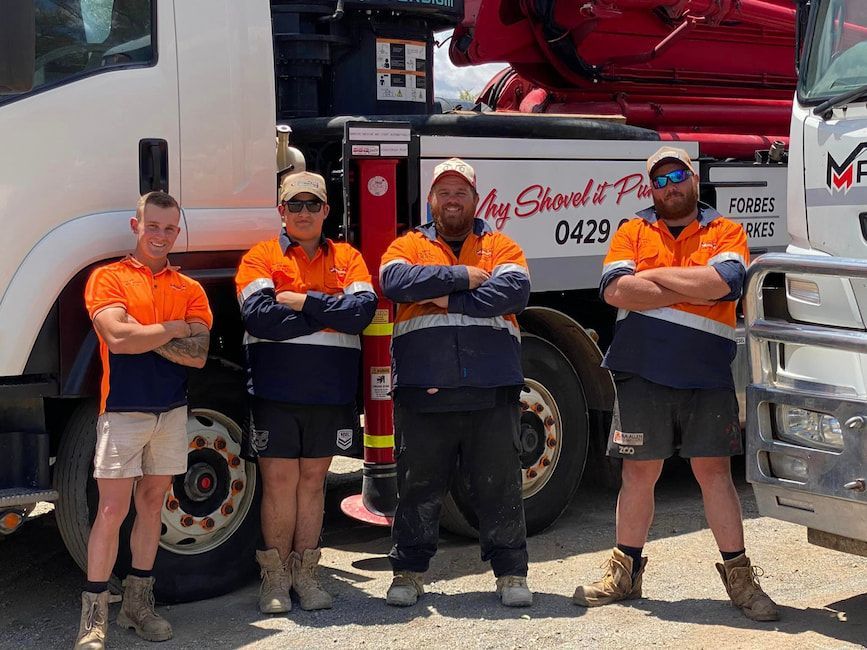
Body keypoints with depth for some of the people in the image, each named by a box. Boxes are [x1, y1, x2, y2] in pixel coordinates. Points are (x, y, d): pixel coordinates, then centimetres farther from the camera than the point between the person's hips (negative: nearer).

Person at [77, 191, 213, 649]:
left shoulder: (189, 289, 10)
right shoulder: (108, 277, 0)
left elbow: (198, 354, -3)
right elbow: (117, 337, -17)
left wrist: (140, 336, -12)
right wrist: (174, 329, -7)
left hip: (171, 410, 4)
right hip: (122, 410, -4)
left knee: (152, 504, 10)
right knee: (112, 509, -6)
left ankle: (138, 603, 20)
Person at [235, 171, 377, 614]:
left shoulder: (347, 258, 11)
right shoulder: (261, 257, 3)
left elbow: (363, 309, -7)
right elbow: (260, 316, -14)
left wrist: (303, 301, -13)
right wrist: (331, 314, -10)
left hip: (331, 390, 2)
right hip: (275, 390, -2)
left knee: (313, 480, 9)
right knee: (279, 481, 1)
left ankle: (305, 573, 20)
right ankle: (275, 577, 14)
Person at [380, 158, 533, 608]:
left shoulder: (500, 246, 12)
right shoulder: (408, 246, 12)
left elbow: (514, 290, -8)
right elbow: (395, 282, -11)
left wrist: (449, 300, -11)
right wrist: (463, 277, -9)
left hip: (491, 393, 0)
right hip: (423, 392, 0)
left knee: (499, 486, 6)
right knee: (419, 487, 8)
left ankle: (511, 572, 18)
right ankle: (408, 571, 21)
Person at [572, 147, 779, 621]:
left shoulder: (725, 232, 7)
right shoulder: (633, 232, 10)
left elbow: (724, 282, -14)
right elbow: (615, 289, -9)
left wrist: (655, 276, -7)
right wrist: (692, 289, -8)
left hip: (706, 376, -1)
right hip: (642, 374, 1)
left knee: (714, 470, 2)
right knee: (638, 472, 6)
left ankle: (739, 576, 11)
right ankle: (625, 571, 19)